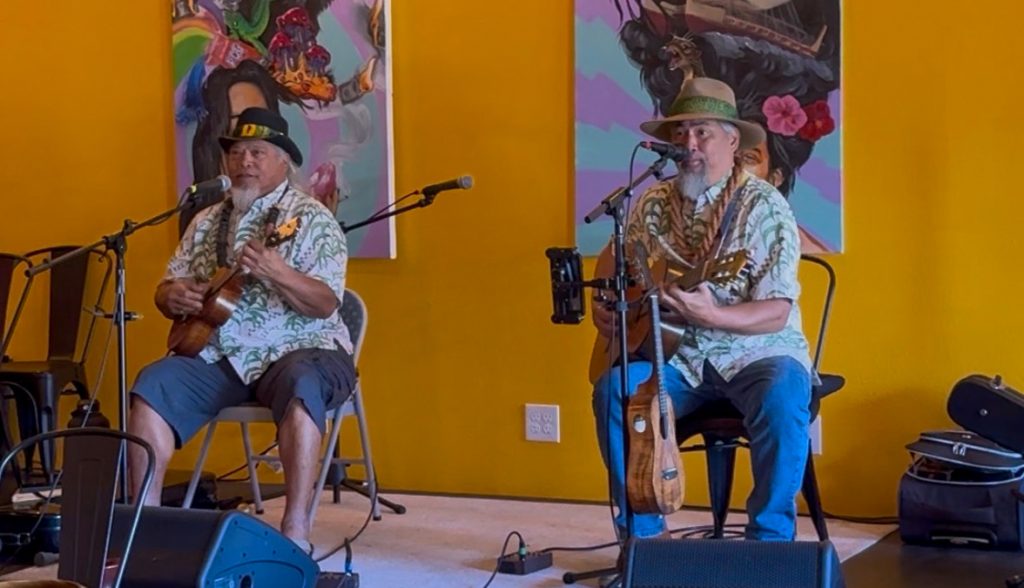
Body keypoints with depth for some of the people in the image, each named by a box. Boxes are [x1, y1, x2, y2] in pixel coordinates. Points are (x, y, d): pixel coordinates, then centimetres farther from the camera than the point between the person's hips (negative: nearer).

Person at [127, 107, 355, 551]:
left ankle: (295, 531, -39)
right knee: (154, 384, -21)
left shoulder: (311, 219, -2)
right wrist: (175, 296, -8)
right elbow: (165, 290, 17)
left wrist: (275, 273, -31)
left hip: (297, 350, -5)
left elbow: (327, 304, -13)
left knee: (301, 386, -38)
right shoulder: (206, 222, 15)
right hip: (220, 353, 5)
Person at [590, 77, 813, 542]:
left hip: (756, 351, -4)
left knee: (781, 402, -35)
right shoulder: (654, 203, 4)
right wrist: (603, 303, 0)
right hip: (677, 354, 4)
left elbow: (777, 314, -17)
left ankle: (769, 540, -20)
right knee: (615, 390, -24)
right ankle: (643, 531, -11)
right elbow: (613, 258, 22)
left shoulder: (763, 206, -11)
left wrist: (711, 315, -34)